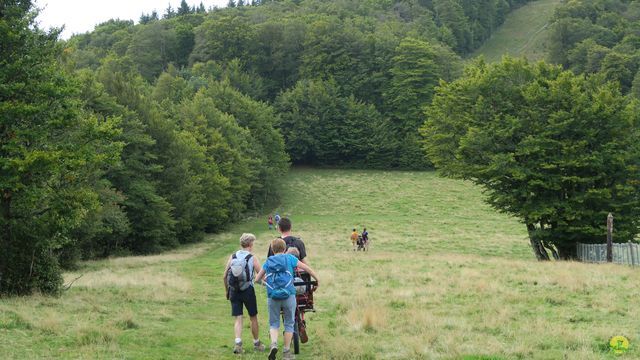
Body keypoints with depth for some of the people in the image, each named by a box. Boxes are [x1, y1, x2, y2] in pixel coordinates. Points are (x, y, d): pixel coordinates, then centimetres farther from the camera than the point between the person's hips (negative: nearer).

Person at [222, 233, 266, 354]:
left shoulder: (232, 257, 3)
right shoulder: (252, 258, -5)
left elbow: (225, 276, 4)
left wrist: (227, 290, 16)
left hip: (234, 291, 2)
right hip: (248, 290, -2)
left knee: (238, 319, 4)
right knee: (253, 318, 14)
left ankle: (238, 343, -13)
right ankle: (257, 343, 26)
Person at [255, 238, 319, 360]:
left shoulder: (268, 262, 13)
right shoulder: (289, 258, 7)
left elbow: (257, 278, 17)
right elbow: (307, 268, 8)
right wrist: (317, 280, 21)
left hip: (272, 297, 2)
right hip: (288, 295, -1)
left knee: (274, 323, 13)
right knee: (289, 324, 11)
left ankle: (274, 344, -12)